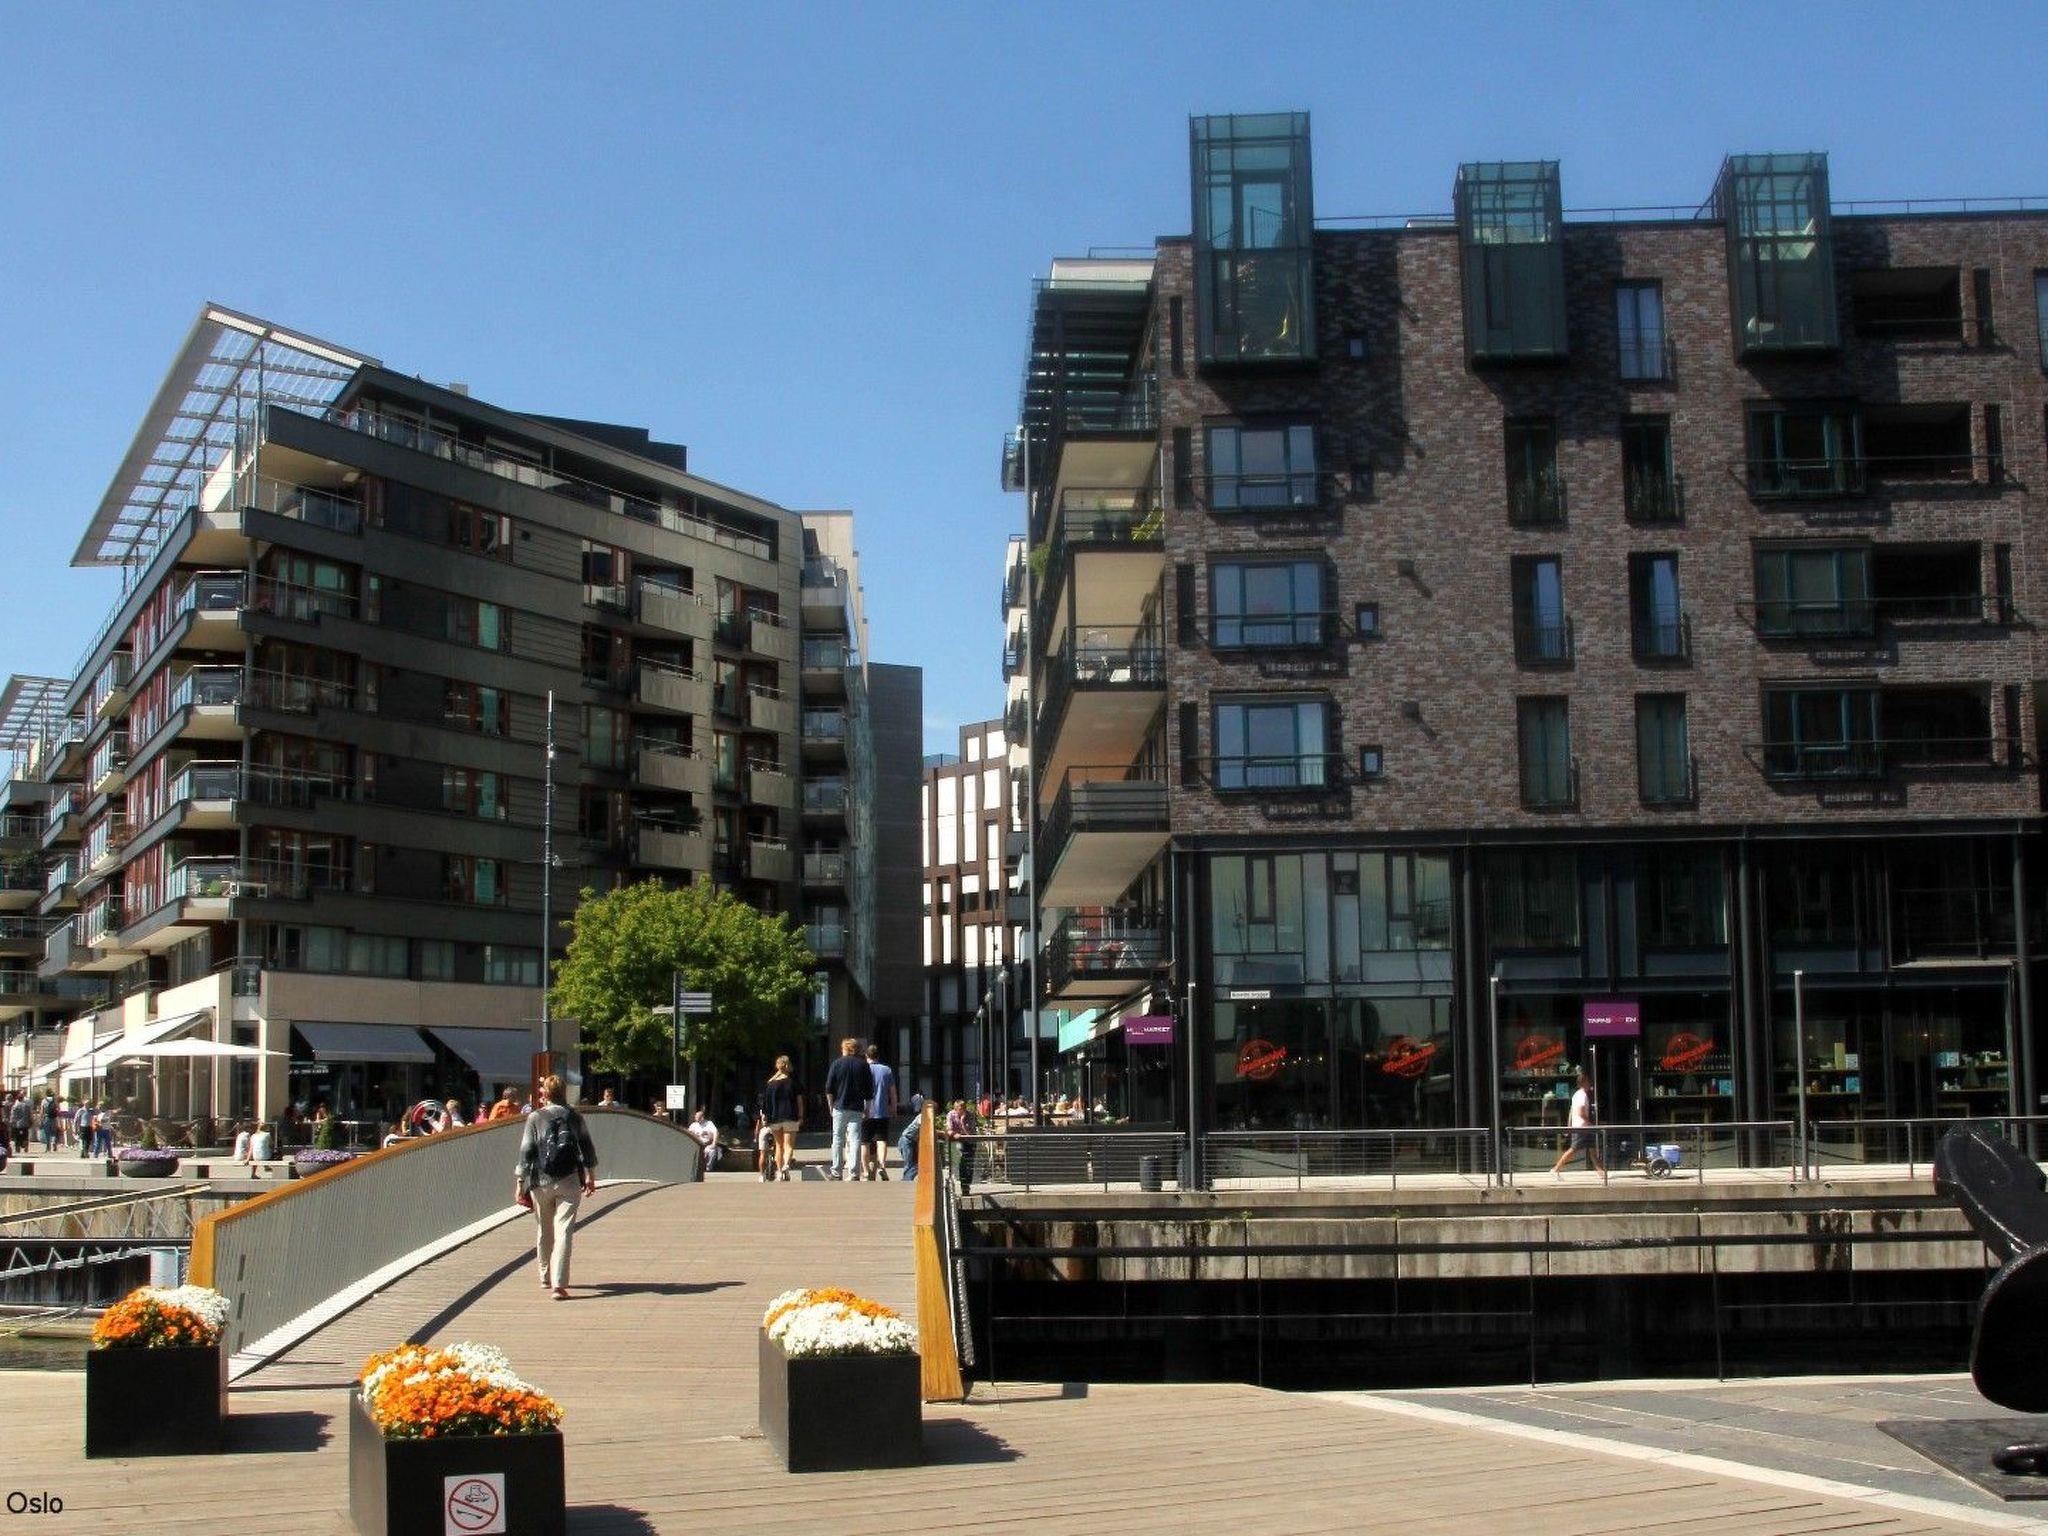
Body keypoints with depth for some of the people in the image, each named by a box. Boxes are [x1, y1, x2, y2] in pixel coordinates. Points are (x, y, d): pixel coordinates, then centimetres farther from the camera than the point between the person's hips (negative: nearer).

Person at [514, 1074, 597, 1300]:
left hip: (541, 1182, 0)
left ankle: (546, 1279, 29)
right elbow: (587, 1149, 11)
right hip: (570, 1182, 0)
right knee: (563, 1232, -4)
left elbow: (525, 1152, -5)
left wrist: (519, 1184, -1)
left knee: (544, 1232, 16)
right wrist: (590, 1177, 24)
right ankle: (558, 1284, -14)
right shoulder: (574, 1117, 5)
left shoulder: (535, 1118, -2)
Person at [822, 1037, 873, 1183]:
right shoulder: (863, 1065, 4)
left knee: (838, 1139, 8)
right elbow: (869, 1090, 6)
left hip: (840, 1107, -1)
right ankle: (854, 1173, -6)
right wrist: (867, 1109, 13)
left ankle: (836, 1172, 11)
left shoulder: (837, 1064, -1)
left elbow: (829, 1089, -1)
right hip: (857, 1109, 1)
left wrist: (831, 1106, 9)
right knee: (855, 1139, 0)